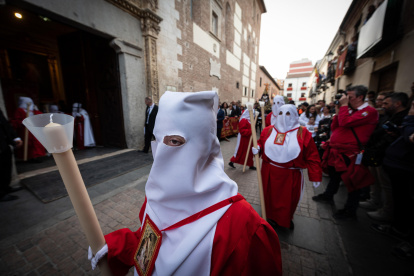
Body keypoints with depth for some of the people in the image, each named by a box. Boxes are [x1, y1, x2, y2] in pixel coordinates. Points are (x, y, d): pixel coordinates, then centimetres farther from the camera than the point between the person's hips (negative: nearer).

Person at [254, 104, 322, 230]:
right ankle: (272, 217, 44)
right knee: (271, 195, 17)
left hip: (291, 175, -1)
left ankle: (287, 219, 48)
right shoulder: (268, 130, -1)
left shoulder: (303, 133, -6)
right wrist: (257, 149, -13)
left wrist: (315, 176, -6)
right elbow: (261, 144, 10)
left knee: (289, 199, 17)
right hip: (270, 172, 1)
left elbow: (312, 156, -5)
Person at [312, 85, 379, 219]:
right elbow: (334, 127, 14)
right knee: (334, 175, 23)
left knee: (351, 181, 7)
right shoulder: (350, 110, 14)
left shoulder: (369, 111, -11)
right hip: (336, 151, 8)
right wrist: (339, 111, 5)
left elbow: (345, 122, -26)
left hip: (349, 154, -8)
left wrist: (344, 105, -12)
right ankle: (328, 195, 43)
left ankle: (350, 210, 25)